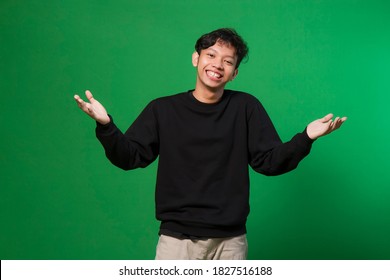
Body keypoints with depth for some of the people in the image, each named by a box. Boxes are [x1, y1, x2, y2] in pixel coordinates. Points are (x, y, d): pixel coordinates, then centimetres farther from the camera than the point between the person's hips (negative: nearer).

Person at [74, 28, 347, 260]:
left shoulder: (246, 107, 2)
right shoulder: (163, 109, 2)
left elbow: (268, 162, -1)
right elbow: (130, 157, 0)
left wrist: (306, 137, -16)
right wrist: (106, 126, -17)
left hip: (230, 240, 1)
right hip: (177, 239, 0)